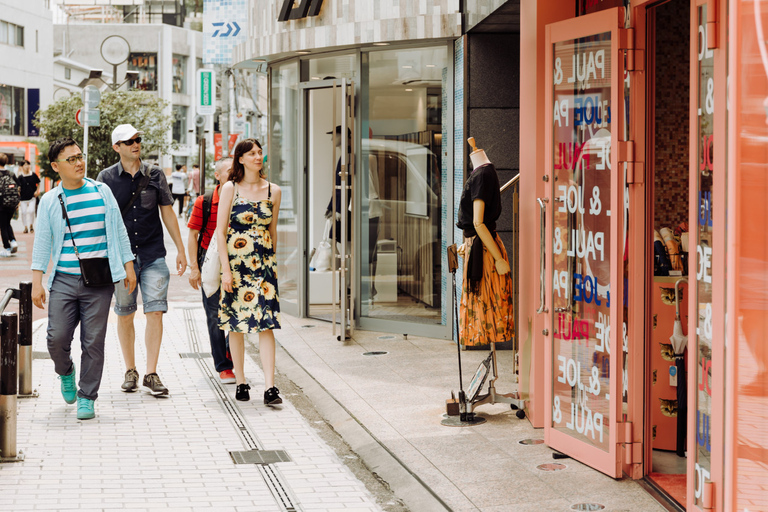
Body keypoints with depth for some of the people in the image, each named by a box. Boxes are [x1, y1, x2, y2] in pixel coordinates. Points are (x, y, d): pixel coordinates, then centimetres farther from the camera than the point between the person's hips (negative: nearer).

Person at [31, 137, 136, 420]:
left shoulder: (102, 191, 6)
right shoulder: (50, 201, 4)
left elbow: (118, 230, 11)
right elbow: (42, 243, 6)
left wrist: (128, 266, 9)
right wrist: (37, 282, 1)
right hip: (64, 280, 0)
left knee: (93, 342, -1)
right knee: (57, 338, -5)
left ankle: (86, 397, 11)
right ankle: (66, 373, 27)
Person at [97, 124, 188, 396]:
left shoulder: (155, 175, 6)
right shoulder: (106, 177, 2)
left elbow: (167, 212, 12)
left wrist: (180, 249, 10)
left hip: (153, 255, 0)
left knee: (155, 312, -7)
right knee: (124, 314, 6)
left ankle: (151, 374, -2)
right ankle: (130, 371, 20)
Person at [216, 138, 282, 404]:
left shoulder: (273, 191, 6)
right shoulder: (230, 188, -1)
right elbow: (220, 230, -3)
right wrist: (226, 269, -10)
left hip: (264, 263, 1)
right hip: (235, 261, -1)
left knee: (266, 323, -7)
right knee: (236, 324, 6)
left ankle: (270, 387, -11)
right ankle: (241, 382, 18)